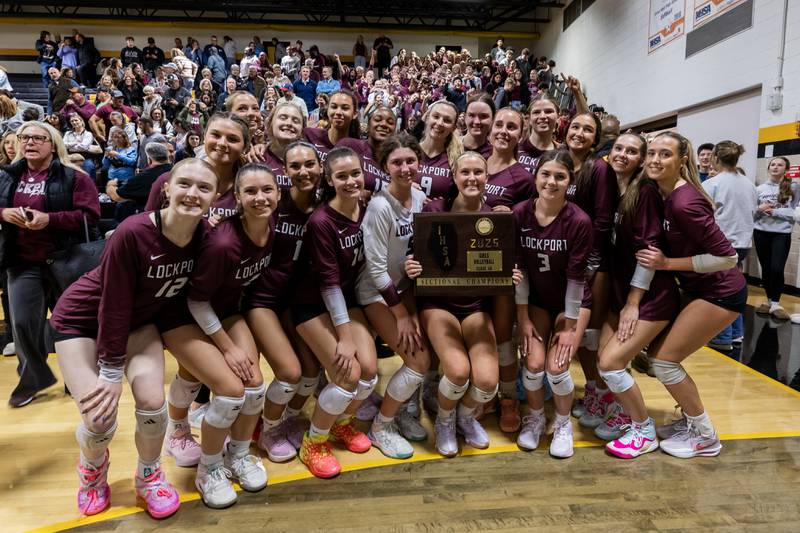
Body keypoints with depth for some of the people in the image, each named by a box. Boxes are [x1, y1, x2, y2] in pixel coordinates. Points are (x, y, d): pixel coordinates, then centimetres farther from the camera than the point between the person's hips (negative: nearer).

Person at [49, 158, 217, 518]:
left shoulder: (205, 236, -19)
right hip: (82, 319, -4)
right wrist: (111, 373, -19)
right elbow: (113, 307, -26)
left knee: (152, 402, -11)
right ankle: (92, 469, 28)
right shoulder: (133, 233, -34)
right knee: (100, 418, -10)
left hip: (139, 320, 4)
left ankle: (149, 477, 20)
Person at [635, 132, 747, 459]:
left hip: (720, 293, -9)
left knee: (664, 360, -6)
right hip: (698, 289, 9)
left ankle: (705, 436, 13)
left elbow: (727, 257, -24)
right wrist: (663, 260, -5)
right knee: (657, 352, 10)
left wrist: (667, 263, -21)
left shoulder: (684, 203, -26)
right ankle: (689, 419, 27)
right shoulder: (663, 194, 1)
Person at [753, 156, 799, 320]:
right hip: (761, 232, 2)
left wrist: (775, 211, -14)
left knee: (777, 269, -10)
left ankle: (776, 303, 5)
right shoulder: (760, 188, 6)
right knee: (766, 268, 9)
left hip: (782, 233, -2)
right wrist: (760, 209, -14)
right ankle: (769, 300, 23)